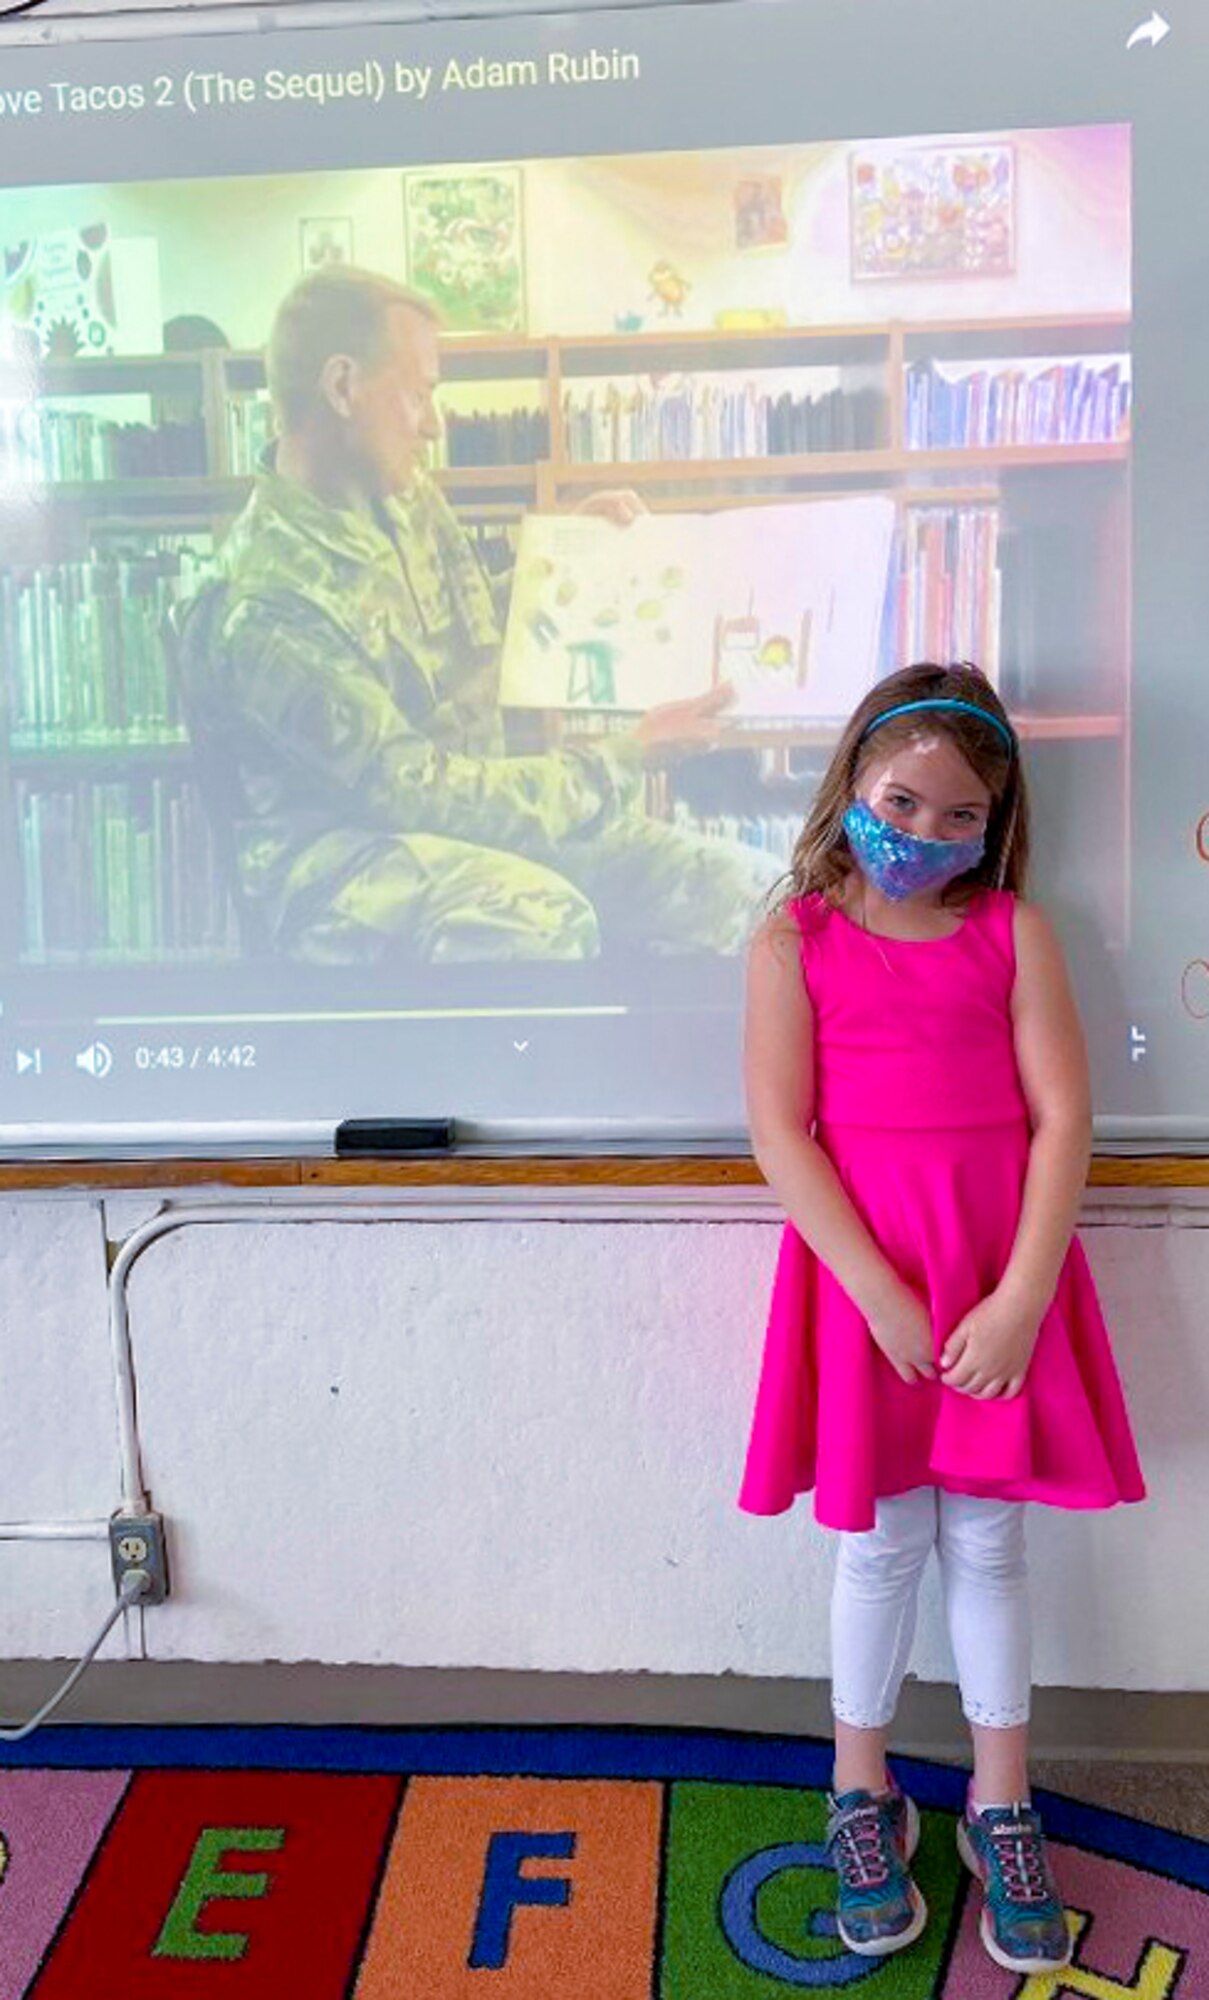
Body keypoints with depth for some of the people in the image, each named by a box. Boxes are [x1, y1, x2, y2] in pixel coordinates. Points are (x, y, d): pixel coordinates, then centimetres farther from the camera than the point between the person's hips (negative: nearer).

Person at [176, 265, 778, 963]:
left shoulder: (406, 499, 6)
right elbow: (415, 791, -21)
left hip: (474, 811, 8)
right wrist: (623, 761, -18)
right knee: (543, 924, -41)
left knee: (751, 891, -13)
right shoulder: (264, 610, -20)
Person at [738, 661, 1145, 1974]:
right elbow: (780, 1133, -8)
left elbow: (1062, 1115, -4)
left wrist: (1018, 1300, -12)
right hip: (861, 1270, -1)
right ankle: (862, 1797, 33)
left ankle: (1000, 1811, 32)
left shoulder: (1012, 932, 1)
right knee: (879, 1543, 10)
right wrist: (884, 1295, -14)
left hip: (1002, 1274, 1)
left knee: (987, 1538, 12)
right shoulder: (794, 944, -2)